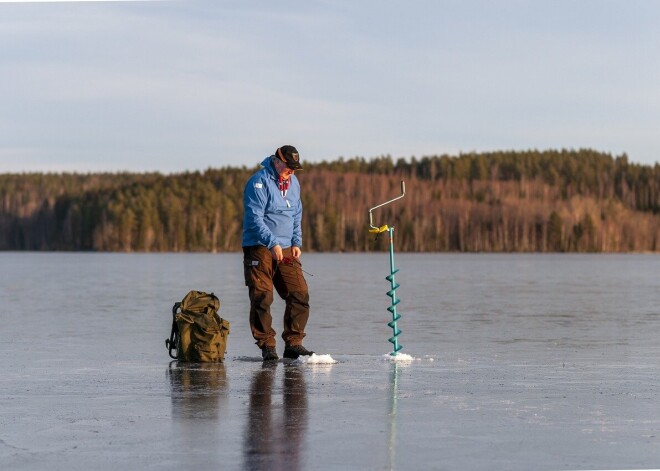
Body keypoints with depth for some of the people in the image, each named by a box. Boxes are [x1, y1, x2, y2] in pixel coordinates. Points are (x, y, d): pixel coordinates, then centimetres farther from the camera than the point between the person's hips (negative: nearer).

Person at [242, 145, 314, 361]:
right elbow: (254, 218, -17)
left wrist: (296, 243, 8)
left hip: (286, 250, 7)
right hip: (259, 248, -7)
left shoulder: (293, 183, 13)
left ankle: (293, 344, 7)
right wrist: (272, 244, -24)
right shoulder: (259, 182, -11)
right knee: (262, 298, -8)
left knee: (300, 295, -1)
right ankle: (267, 346, 0)